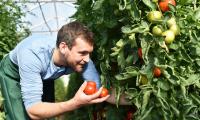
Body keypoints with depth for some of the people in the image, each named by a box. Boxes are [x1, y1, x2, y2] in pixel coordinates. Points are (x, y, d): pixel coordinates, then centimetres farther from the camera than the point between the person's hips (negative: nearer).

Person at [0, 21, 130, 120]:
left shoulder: (82, 60, -31)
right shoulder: (32, 55, -45)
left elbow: (100, 91, -23)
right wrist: (75, 103, -58)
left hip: (45, 75, 5)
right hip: (13, 72, -4)